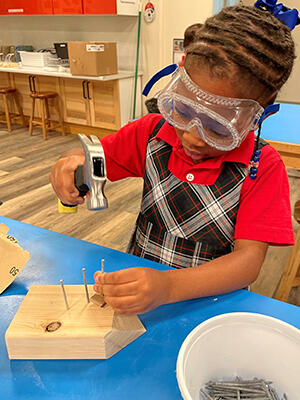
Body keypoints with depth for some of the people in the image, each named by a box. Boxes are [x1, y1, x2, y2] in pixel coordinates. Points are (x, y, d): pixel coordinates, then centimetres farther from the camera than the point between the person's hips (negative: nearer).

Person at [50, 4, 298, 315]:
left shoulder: (263, 168, -13)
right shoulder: (153, 132, -5)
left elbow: (249, 258, -19)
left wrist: (168, 287, -35)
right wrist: (71, 166, -20)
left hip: (207, 299, -2)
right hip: (138, 283, 3)